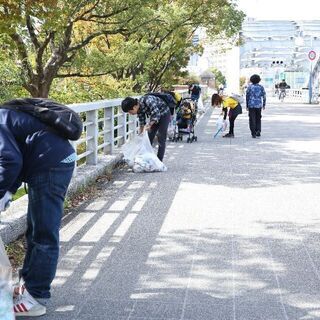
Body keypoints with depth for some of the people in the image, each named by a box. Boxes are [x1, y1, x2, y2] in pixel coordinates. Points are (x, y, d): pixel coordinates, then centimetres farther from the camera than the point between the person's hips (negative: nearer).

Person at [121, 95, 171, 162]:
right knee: (148, 139, 6)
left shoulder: (147, 101, -34)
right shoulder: (139, 108, -10)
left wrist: (149, 125, -36)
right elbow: (142, 123, 2)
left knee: (161, 140, -7)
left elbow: (157, 114, -33)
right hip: (154, 116, 7)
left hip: (164, 114, -7)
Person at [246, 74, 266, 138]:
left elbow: (247, 96, -1)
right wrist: (264, 105, 12)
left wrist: (247, 105, 6)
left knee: (252, 119, 3)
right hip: (259, 105, 2)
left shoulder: (250, 87, -3)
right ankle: (258, 131, 0)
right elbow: (264, 96, 2)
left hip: (251, 105, -2)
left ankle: (253, 133, 0)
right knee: (258, 118, 15)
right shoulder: (261, 87, 2)